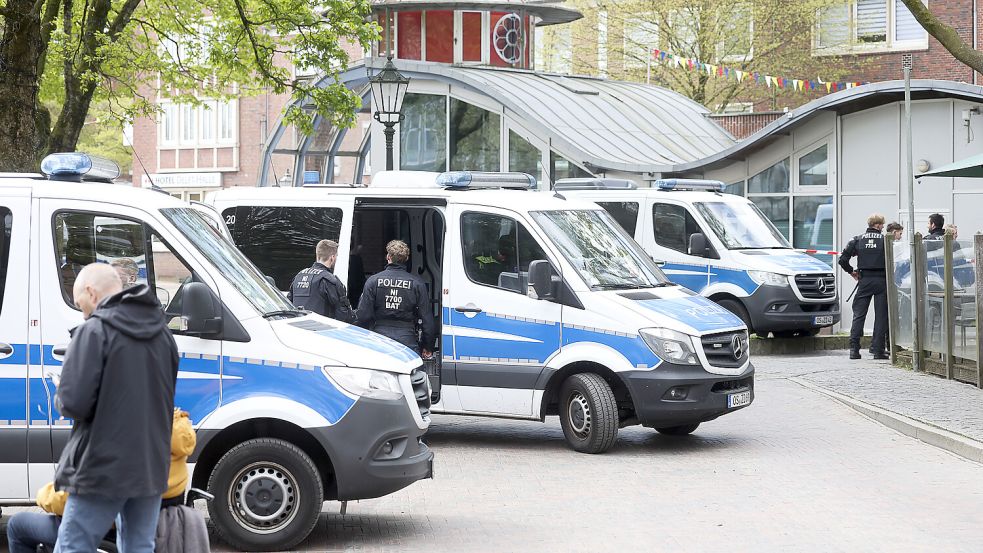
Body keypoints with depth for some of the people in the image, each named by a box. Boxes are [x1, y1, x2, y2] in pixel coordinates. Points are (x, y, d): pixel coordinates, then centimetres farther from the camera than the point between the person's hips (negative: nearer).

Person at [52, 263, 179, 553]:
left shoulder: (94, 330, -12)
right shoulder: (162, 333, 11)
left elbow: (74, 404, -18)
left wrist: (60, 398, 3)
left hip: (103, 468, -7)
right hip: (152, 467, 7)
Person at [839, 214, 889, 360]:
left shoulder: (858, 239, 4)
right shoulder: (885, 240, -2)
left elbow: (843, 259, 0)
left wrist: (851, 271, 14)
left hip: (864, 281, 2)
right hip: (881, 280, -2)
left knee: (859, 315, 6)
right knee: (881, 315, 3)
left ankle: (854, 349, 0)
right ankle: (878, 350, 0)